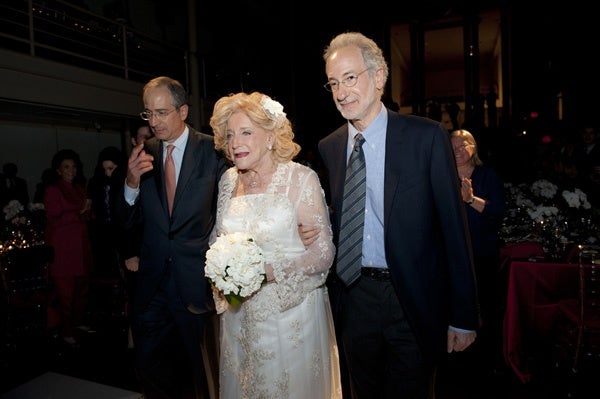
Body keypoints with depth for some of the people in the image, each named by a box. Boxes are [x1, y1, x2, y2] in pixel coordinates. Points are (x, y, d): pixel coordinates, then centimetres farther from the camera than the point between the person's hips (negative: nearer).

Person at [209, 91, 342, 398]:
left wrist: (266, 271, -23)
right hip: (240, 313, 5)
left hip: (290, 311, -4)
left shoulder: (301, 179, -13)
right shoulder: (229, 180, 2)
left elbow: (323, 252, -14)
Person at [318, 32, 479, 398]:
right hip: (354, 297, 4)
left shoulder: (427, 137, -11)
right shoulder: (328, 147, 2)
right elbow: (336, 223, 8)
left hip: (413, 300, -3)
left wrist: (463, 317, -9)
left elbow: (454, 226, -10)